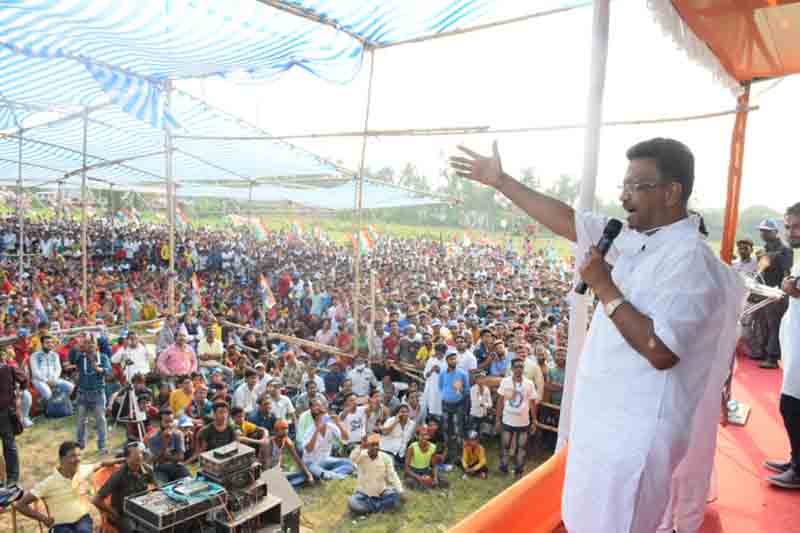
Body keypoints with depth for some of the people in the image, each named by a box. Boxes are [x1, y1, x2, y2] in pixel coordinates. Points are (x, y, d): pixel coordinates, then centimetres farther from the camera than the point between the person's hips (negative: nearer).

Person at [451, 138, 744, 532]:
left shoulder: (689, 261, -22)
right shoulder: (632, 237, 3)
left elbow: (660, 351, -30)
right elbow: (567, 221, 7)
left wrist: (604, 287, -23)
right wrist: (501, 181, 8)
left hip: (635, 432, -9)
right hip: (603, 419, 9)